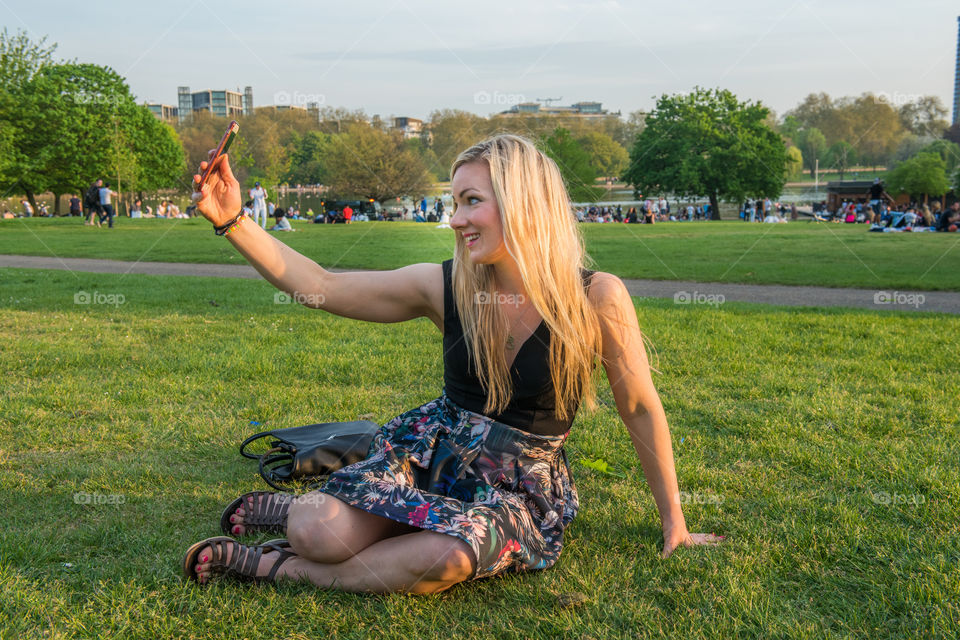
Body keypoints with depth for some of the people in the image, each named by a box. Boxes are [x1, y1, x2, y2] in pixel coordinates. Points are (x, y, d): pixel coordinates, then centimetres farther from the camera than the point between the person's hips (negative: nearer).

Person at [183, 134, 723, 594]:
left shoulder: (597, 299, -14)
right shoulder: (444, 286, -7)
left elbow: (641, 408, -4)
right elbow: (321, 287, -3)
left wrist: (674, 522, 3)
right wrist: (233, 221, -12)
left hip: (522, 487, -1)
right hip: (430, 450, 2)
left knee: (452, 557, -34)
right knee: (321, 535, -23)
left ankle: (279, 567, -12)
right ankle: (297, 512, 15)